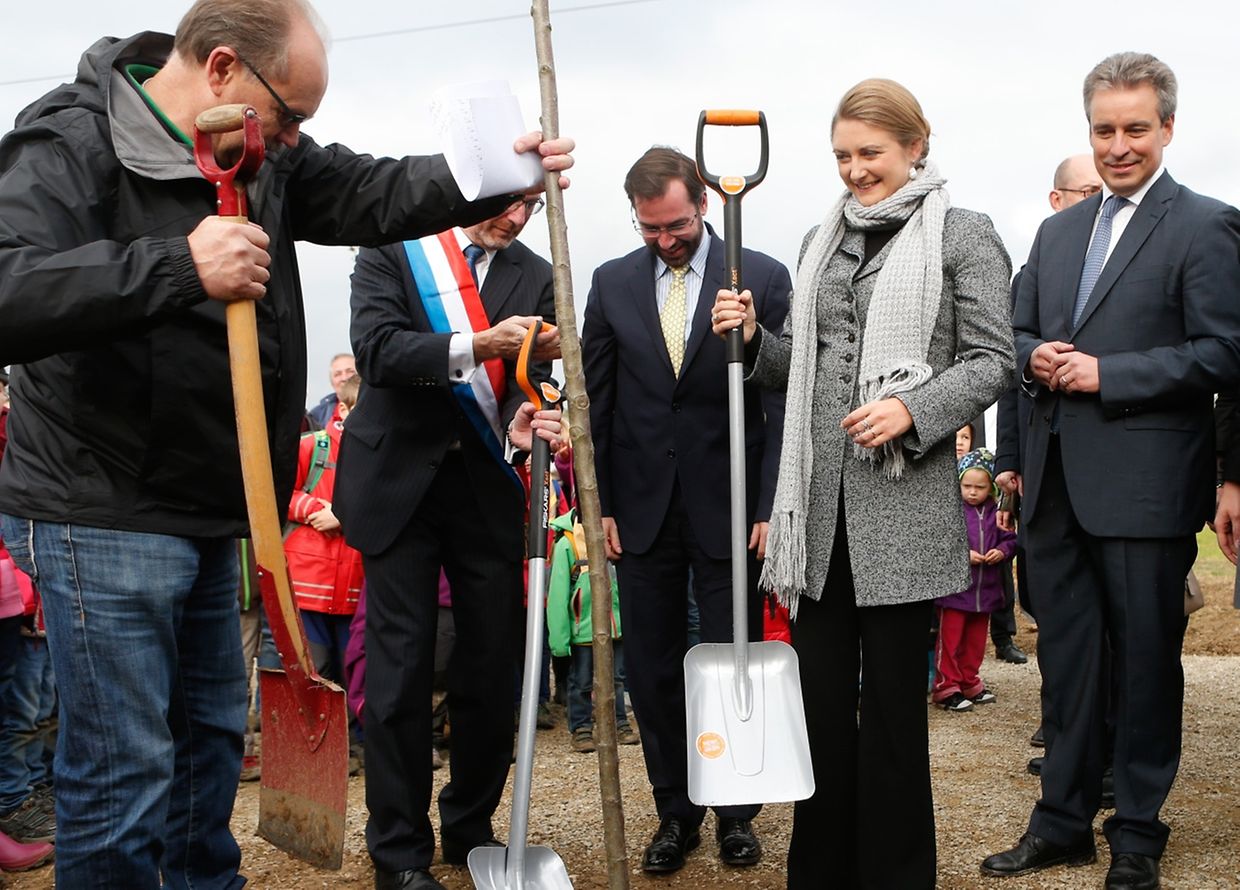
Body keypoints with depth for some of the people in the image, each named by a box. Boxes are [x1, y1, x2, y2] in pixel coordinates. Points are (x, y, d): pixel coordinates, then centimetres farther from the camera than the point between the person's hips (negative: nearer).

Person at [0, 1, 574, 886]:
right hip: (103, 515, -8)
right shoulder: (72, 143, -18)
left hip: (207, 512, 8)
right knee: (125, 775, -3)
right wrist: (179, 267, -39)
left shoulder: (263, 158, 5)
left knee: (213, 730, 21)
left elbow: (369, 193, 9)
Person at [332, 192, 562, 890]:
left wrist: (521, 424, -24)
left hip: (488, 485, 3)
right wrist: (476, 346, -28)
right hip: (400, 478, -3)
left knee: (493, 663, 5)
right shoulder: (392, 250, -1)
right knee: (401, 667, -2)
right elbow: (377, 349, -15)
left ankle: (471, 829, 23)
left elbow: (527, 376, -1)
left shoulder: (535, 278, 7)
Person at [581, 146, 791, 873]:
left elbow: (784, 401, -4)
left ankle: (735, 811, 23)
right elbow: (597, 399, 7)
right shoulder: (612, 283, 6)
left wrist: (771, 507, -8)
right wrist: (600, 503, 1)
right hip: (643, 508, 3)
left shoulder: (763, 277, -2)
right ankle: (676, 812, 23)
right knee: (653, 669, 8)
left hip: (728, 507, -2)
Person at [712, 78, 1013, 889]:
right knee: (820, 692, 9)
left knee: (892, 700, 4)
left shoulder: (962, 235, 0)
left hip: (904, 496, -5)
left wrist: (912, 408, -18)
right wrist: (753, 338, 0)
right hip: (821, 495, 5)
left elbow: (992, 360, -4)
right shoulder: (822, 240, 16)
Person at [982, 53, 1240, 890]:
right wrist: (1036, 356, -4)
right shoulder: (1058, 230, 15)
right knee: (1067, 656, 14)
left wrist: (1106, 373, -17)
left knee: (1145, 658, 5)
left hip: (1143, 483, -6)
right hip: (1058, 478, 6)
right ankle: (1065, 819, 26)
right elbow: (1019, 329, 19)